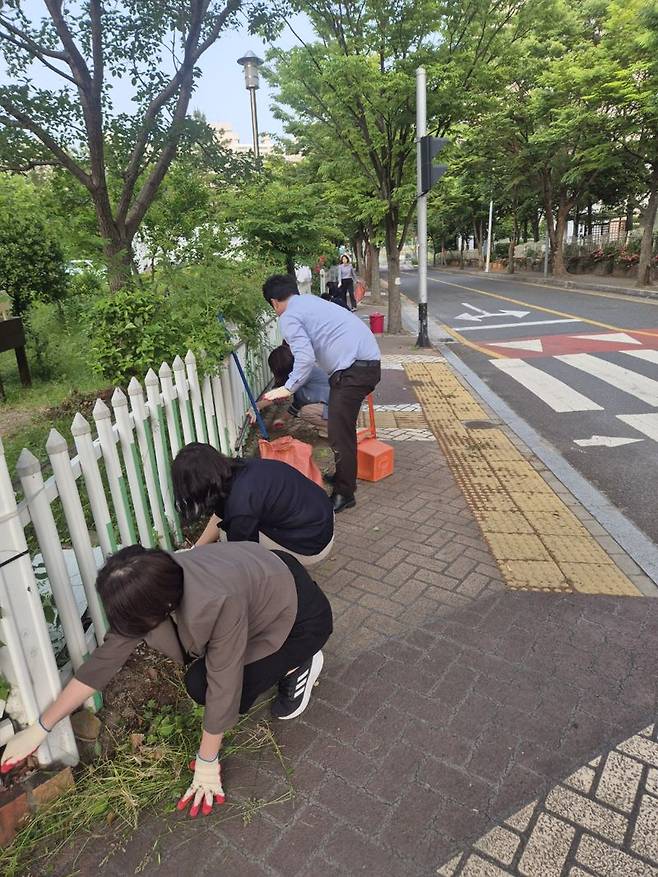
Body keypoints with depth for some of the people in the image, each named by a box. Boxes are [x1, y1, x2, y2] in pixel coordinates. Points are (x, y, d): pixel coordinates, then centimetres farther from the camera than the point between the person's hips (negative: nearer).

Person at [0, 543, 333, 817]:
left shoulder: (219, 602, -41)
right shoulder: (153, 588, -19)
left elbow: (221, 685, -29)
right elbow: (104, 660, -10)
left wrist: (207, 763, -14)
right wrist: (39, 729, -5)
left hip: (301, 611, -6)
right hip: (258, 575, 7)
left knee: (202, 684, -12)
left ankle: (300, 662, 5)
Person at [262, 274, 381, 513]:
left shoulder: (289, 317, -6)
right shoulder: (310, 300, 22)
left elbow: (305, 358, -19)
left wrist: (288, 388, -9)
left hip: (354, 368, -10)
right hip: (368, 360, 10)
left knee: (340, 432, -5)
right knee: (342, 426, 21)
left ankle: (344, 494, 4)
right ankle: (344, 475, 36)